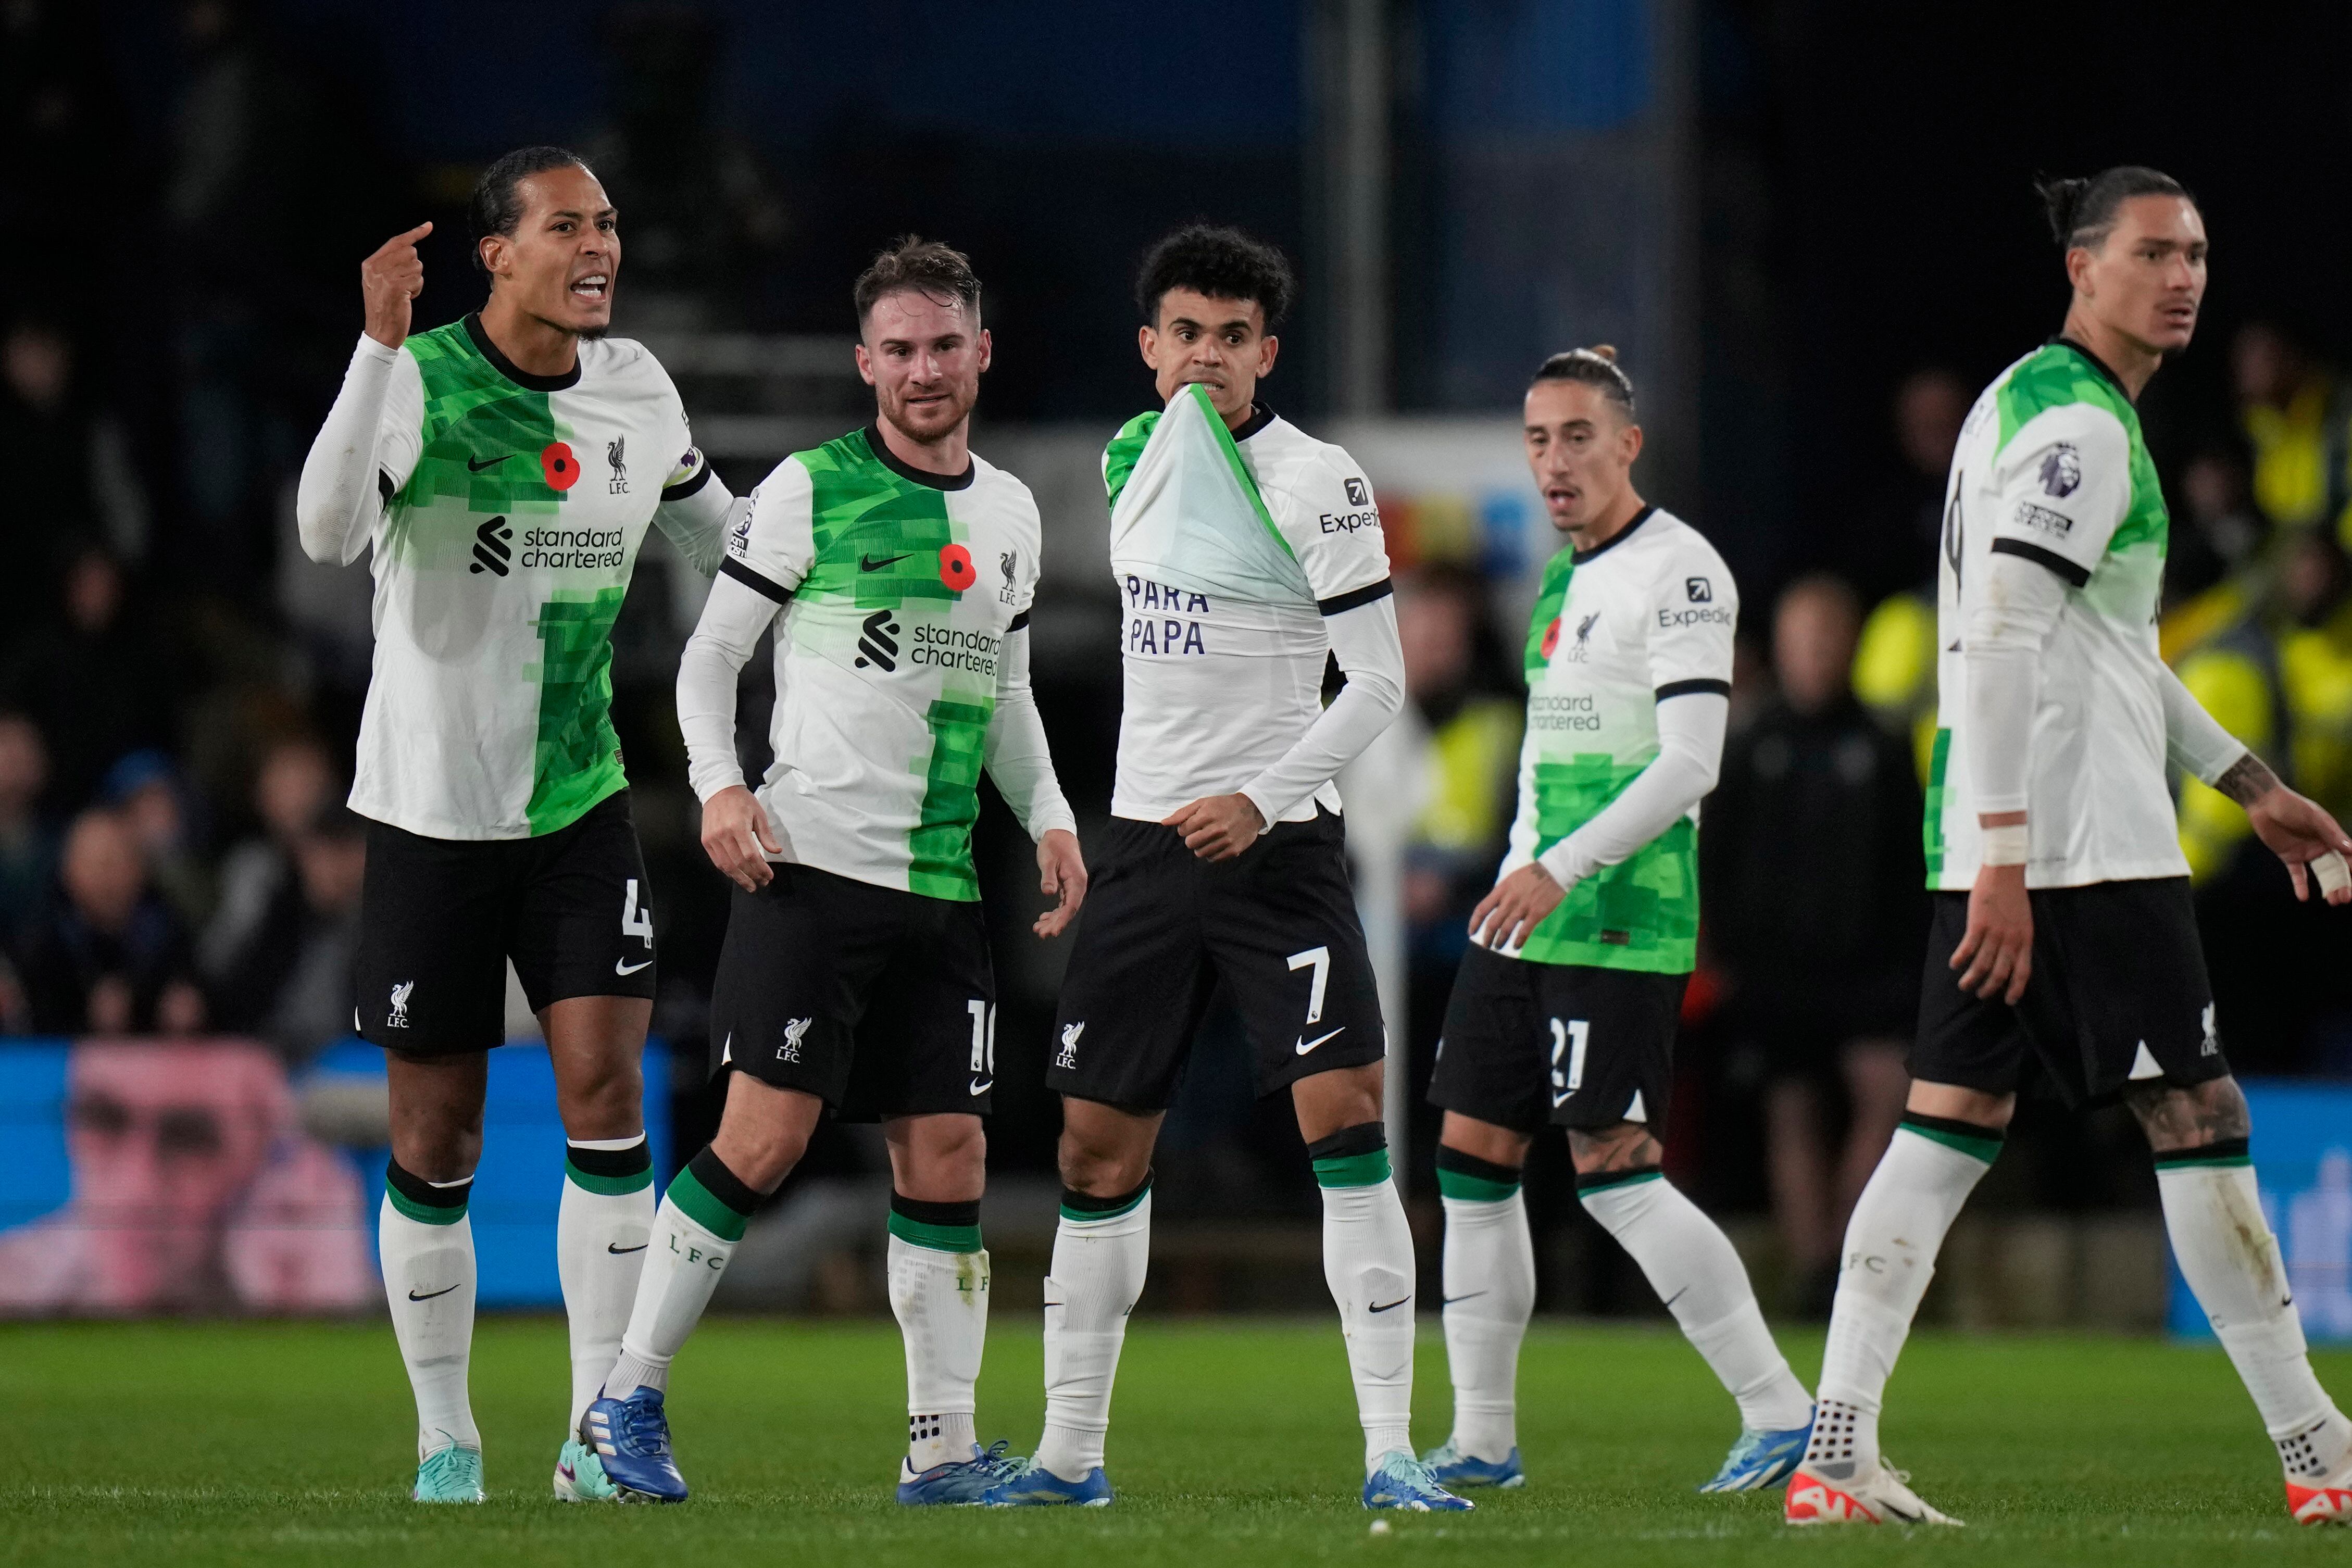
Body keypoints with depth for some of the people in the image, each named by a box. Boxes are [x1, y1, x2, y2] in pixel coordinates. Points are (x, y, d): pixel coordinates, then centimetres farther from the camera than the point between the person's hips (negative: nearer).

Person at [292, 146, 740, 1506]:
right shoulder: (421, 382, -13)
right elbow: (329, 530, -32)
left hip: (581, 805, 3)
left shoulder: (637, 387, 3)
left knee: (606, 1083, -12)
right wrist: (381, 343, -39)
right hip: (431, 813, -3)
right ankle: (446, 1434, 18)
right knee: (437, 1139, 4)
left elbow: (724, 539, 22)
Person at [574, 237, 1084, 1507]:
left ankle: (943, 1446, 8)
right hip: (809, 864, -6)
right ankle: (629, 1398, -4)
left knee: (946, 1151, 3)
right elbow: (709, 654, 0)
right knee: (767, 1131, -13)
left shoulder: (1010, 513, 15)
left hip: (942, 882, 6)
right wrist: (718, 784, -15)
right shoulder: (810, 492, -2)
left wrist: (1050, 821, 12)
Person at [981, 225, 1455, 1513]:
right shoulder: (1131, 457, 9)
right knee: (1098, 1150, 7)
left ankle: (1390, 1454, -16)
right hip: (1144, 841, 6)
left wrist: (1261, 798, -21)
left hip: (1275, 841, -6)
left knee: (1345, 1117, -17)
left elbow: (1379, 683, -10)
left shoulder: (1318, 484, -9)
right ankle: (1069, 1454, 17)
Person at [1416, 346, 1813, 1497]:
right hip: (1523, 912, 9)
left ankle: (1783, 1415, -9)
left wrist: (1563, 869, -23)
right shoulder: (1563, 576, 17)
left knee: (1612, 1169, -13)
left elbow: (1689, 763, -18)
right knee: (1474, 1155, 6)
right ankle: (1482, 1442, 12)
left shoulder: (1677, 571, -11)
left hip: (1620, 924, -9)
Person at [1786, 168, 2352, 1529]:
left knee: (1948, 1130, 5)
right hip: (2084, 843, -10)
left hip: (1999, 843, 10)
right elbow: (1999, 641, -22)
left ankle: (1835, 1456, -2)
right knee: (2200, 1119, -3)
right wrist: (2005, 857, -25)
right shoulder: (2078, 424, -13)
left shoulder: (2029, 402, 20)